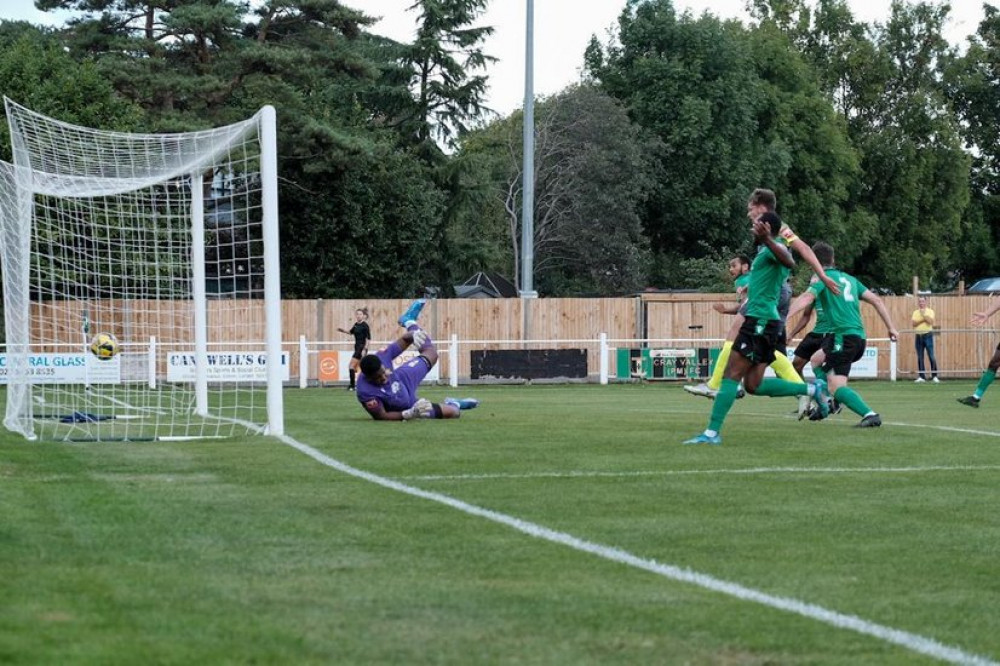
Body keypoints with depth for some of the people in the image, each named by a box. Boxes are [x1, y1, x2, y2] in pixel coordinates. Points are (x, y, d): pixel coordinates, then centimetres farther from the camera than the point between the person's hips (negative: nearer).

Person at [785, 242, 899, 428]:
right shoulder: (849, 278, 22)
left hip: (843, 335, -8)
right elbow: (876, 300, 19)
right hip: (860, 338, 8)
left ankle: (870, 414, -29)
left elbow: (806, 298, -17)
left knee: (836, 387, -12)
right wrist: (891, 327, 20)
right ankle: (823, 407, 18)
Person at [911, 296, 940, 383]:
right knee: (920, 357, 3)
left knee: (931, 356, -7)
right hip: (918, 336, 3)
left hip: (928, 335, -3)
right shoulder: (915, 312, 12)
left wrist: (924, 314, -13)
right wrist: (923, 319, -11)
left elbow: (930, 321, -13)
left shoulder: (930, 311, 4)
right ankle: (921, 377, 6)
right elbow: (914, 323, -3)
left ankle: (934, 376, -5)